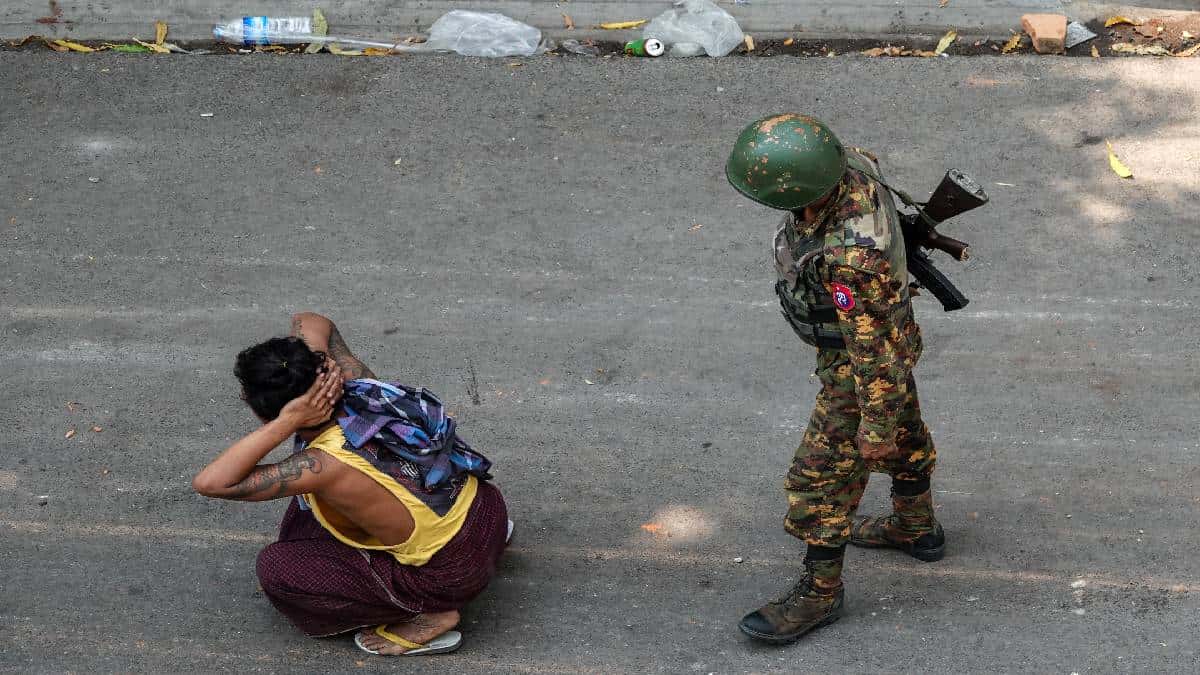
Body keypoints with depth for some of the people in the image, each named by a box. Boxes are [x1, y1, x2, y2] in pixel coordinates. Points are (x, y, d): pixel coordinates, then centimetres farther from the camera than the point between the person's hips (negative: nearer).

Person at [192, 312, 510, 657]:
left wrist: (285, 424, -33)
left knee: (276, 569, -6)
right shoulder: (357, 385, -10)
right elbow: (309, 322, 9)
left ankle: (427, 616, -3)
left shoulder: (325, 466, -28)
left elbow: (209, 482, -31)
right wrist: (316, 368, -12)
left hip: (454, 572, -7)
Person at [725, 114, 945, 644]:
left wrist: (875, 425, -20)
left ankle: (819, 592, 26)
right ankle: (916, 527, 52)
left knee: (823, 477, 7)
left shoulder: (851, 255, -45)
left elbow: (874, 347, -33)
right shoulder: (846, 163, -22)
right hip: (880, 330, 8)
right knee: (903, 438, 28)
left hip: (863, 365, -8)